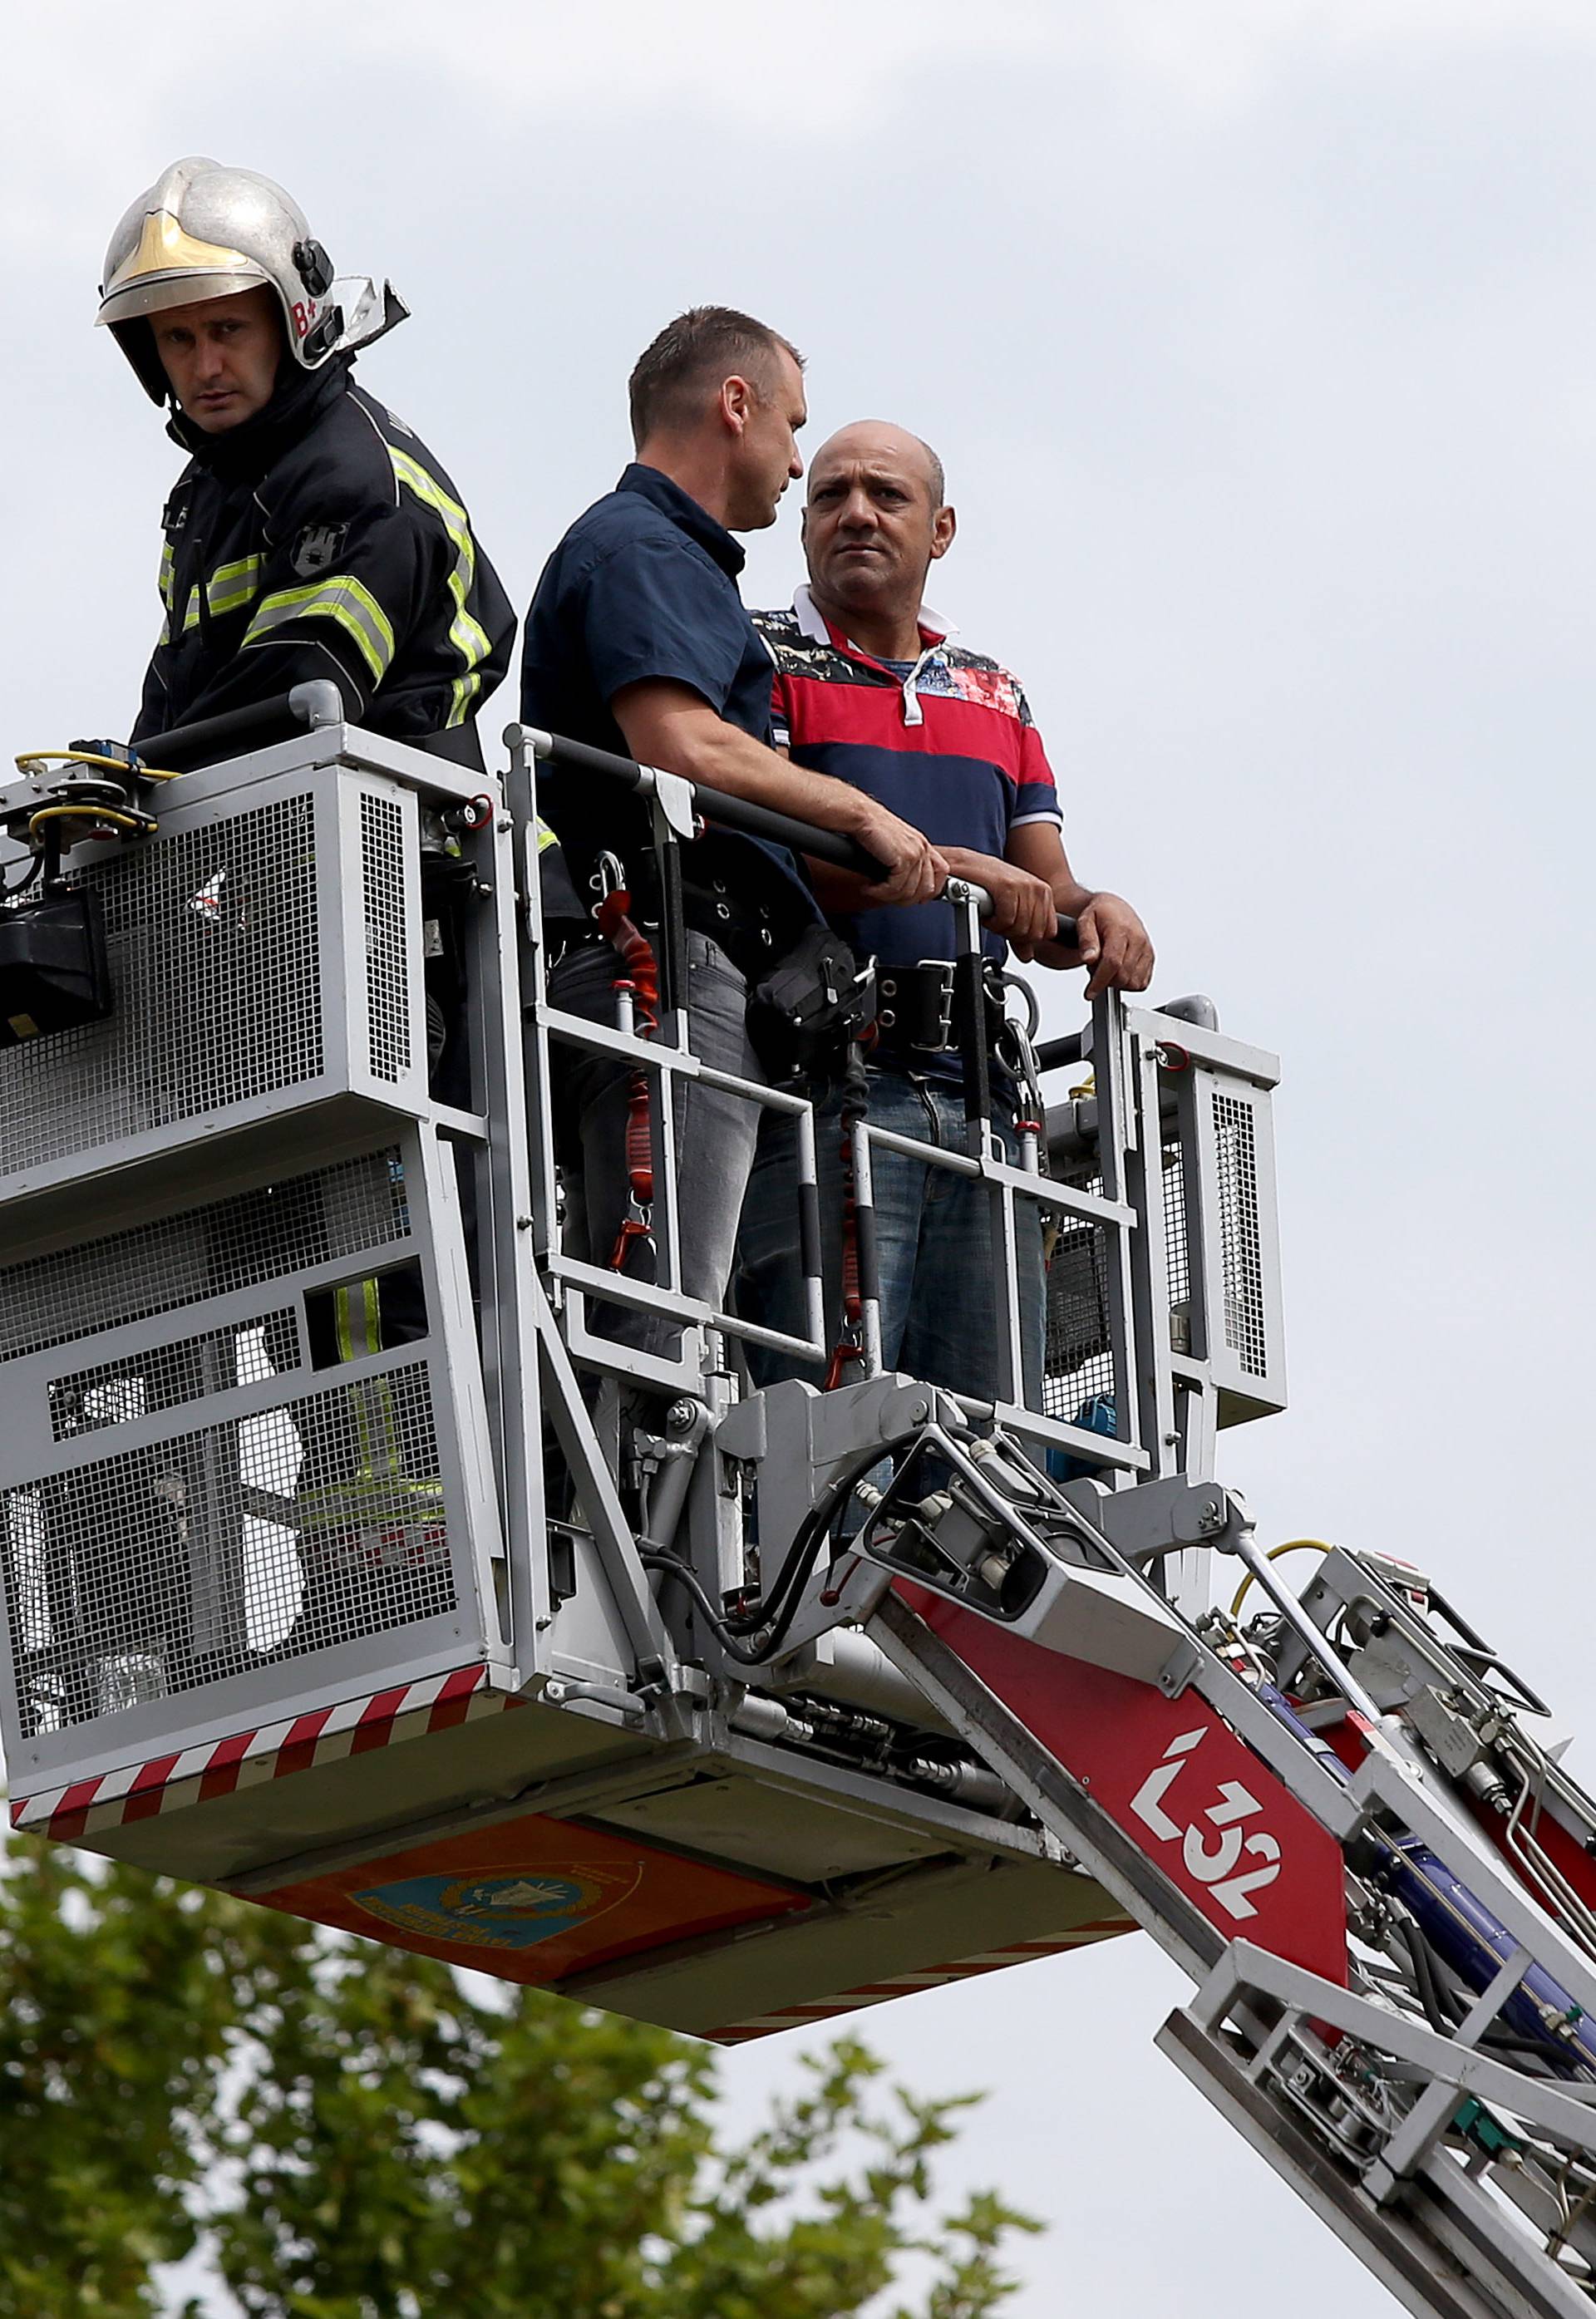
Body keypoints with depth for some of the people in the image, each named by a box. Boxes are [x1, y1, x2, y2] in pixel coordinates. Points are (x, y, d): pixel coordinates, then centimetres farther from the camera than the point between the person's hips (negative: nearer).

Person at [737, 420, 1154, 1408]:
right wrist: (952, 870, -17)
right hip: (826, 1085, -5)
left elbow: (1045, 895, 19)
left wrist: (1097, 914, -5)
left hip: (979, 1097, 5)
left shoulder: (995, 695, 25)